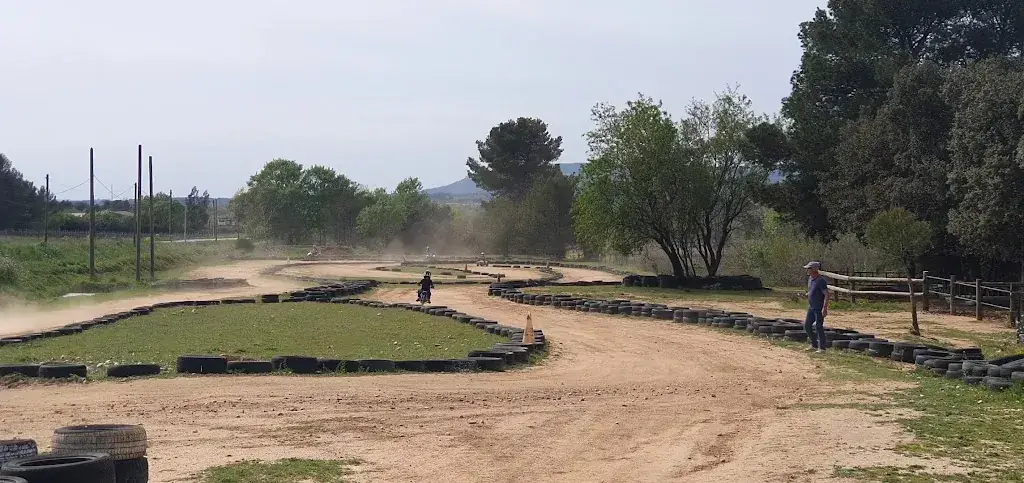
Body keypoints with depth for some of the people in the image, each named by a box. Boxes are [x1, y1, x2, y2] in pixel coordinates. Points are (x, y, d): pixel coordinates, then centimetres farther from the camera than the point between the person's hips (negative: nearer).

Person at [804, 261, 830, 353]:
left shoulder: (821, 280, -19)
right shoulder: (810, 279, 8)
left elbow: (827, 295, -22)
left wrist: (825, 308, -28)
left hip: (819, 308, -9)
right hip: (811, 307, 9)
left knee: (818, 327, -6)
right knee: (807, 325, 11)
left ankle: (822, 348, 4)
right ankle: (814, 345, 23)